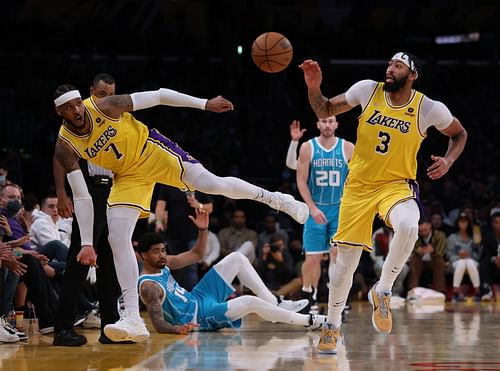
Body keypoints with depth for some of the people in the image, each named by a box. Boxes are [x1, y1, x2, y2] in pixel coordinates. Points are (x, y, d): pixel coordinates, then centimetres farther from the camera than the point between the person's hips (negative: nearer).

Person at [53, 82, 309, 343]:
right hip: (128, 175, 2)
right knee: (117, 238, -13)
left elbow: (157, 96, -17)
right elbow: (81, 197, -12)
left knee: (212, 185, -16)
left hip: (151, 151, -2)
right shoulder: (65, 147, -17)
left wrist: (204, 104, -16)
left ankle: (274, 199, 11)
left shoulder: (104, 107, -25)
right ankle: (133, 320, -14)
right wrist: (87, 243, -16)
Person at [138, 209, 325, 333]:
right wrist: (177, 328, -54)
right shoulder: (148, 286, -23)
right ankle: (307, 321, -12)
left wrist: (203, 230, -1)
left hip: (196, 298, 10)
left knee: (237, 258, 9)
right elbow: (159, 325, -33)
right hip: (198, 316, -10)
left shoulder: (164, 264, 4)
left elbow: (196, 255, 15)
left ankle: (275, 304, 8)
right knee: (249, 302, -28)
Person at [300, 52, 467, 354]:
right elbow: (325, 112, 5)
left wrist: (448, 161, -8)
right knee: (346, 262, 3)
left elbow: (459, 134, 10)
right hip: (359, 185, 2)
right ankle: (333, 325, 26)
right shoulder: (368, 90, -6)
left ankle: (383, 291, -11)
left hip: (397, 184, -1)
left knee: (408, 227, -36)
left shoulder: (430, 109, -8)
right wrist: (314, 88, -13)